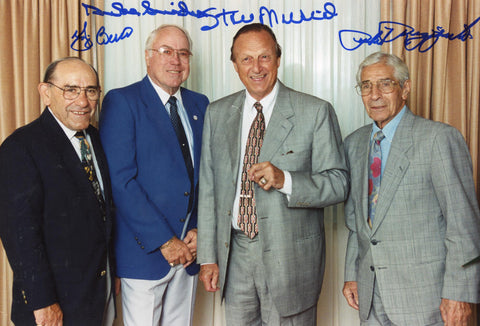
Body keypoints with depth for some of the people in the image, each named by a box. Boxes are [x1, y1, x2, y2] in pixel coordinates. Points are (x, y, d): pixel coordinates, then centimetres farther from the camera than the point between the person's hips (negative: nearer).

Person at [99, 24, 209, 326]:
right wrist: (164, 240, -16)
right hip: (145, 250, -5)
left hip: (189, 249, 5)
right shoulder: (121, 102, -7)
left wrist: (201, 230, -3)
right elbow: (120, 180, -15)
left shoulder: (200, 105, 10)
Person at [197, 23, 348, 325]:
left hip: (291, 256, -3)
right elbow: (208, 188, 7)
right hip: (234, 253, 3)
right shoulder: (217, 113, 6)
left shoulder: (316, 112, -6)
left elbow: (339, 183, -7)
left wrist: (284, 180, -25)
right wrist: (208, 256, 5)